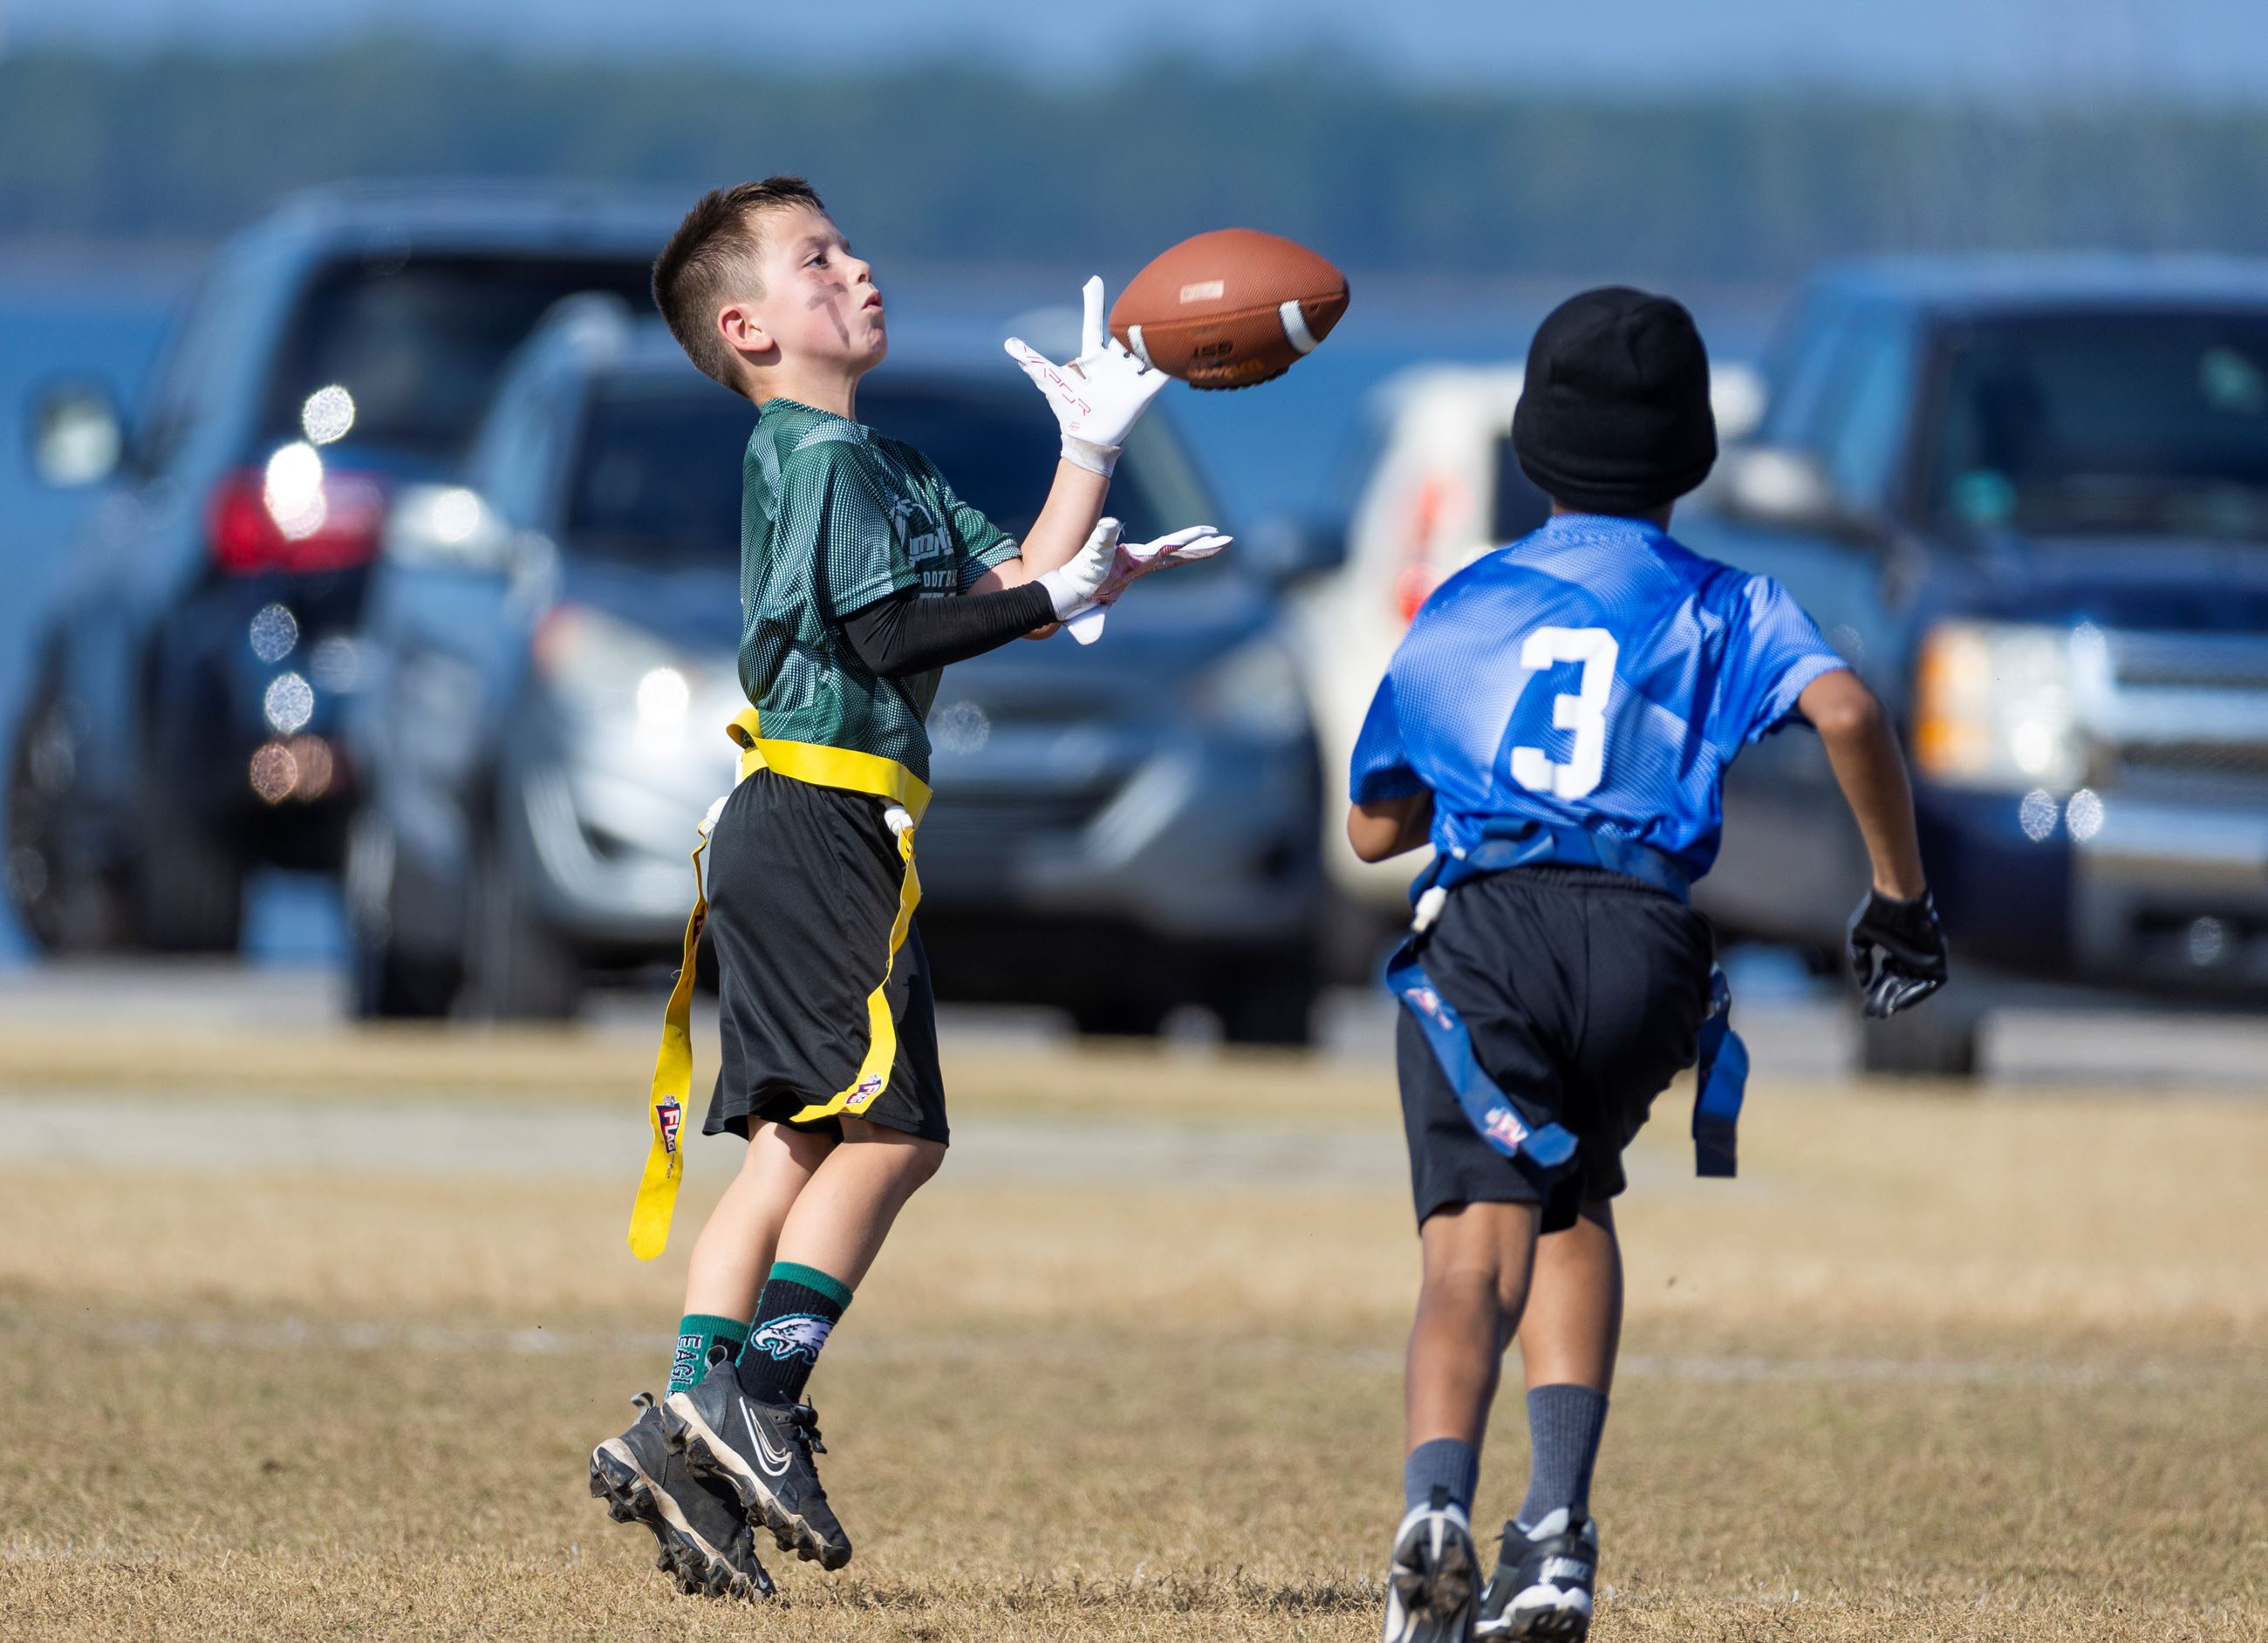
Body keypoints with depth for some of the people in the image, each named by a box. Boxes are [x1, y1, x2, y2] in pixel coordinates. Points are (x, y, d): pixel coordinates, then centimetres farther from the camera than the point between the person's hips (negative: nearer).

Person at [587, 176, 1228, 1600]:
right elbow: (888, 634, -18)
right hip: (823, 817, -10)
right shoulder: (820, 456, -9)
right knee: (888, 1130, -12)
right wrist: (1057, 602, -13)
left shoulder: (884, 466, 22)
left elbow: (1012, 578, 15)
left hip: (793, 835, 10)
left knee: (799, 1142, 6)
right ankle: (754, 1403, -15)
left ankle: (689, 1439, 2)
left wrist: (1095, 453, 12)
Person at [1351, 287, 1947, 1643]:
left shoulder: (1465, 605, 22)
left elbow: (1374, 829, 29)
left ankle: (1440, 1499, -41)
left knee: (1480, 1247, -11)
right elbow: (1847, 712, -5)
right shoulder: (1727, 606, 17)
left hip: (1483, 932, -1)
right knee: (1572, 1209, 24)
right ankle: (1557, 1531, 6)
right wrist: (1901, 895, 4)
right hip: (1645, 946, 1)